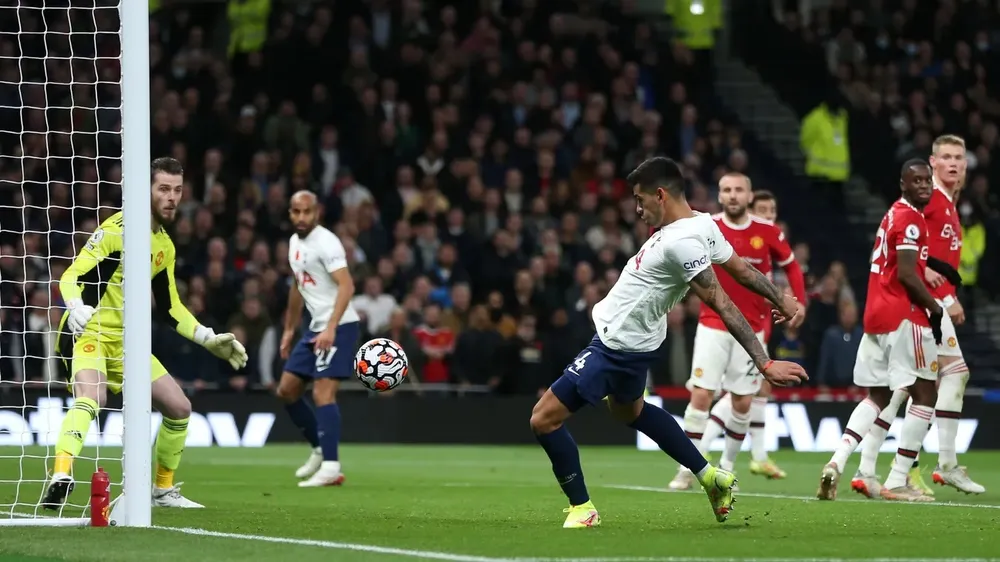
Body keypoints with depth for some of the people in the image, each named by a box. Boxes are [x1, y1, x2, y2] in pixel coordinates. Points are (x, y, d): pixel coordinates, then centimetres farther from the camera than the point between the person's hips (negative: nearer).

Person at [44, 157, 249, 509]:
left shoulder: (166, 246, 11)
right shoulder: (119, 229, -13)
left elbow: (169, 308, 20)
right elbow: (72, 277, -18)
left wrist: (209, 339, 13)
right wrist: (77, 309, -38)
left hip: (125, 341, 8)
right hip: (89, 333, -8)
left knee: (179, 407, 6)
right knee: (91, 397, -35)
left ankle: (163, 489, 22)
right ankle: (60, 477, -49)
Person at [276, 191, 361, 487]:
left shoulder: (325, 242, -15)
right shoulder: (295, 242, 13)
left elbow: (346, 285, -25)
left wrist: (331, 329, -33)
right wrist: (289, 329, 27)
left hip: (339, 327, -9)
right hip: (316, 328, 9)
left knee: (323, 394, -16)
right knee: (287, 390, 11)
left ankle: (331, 468, -18)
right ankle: (320, 449, 24)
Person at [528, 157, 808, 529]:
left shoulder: (680, 242, -30)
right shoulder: (701, 223, -3)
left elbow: (722, 305, -31)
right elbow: (742, 270, 6)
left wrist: (765, 364, -31)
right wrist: (781, 299, 20)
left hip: (618, 347, -11)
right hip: (631, 338, 11)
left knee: (544, 420, -7)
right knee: (627, 410, 35)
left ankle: (581, 509, 7)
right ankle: (711, 478, 38)